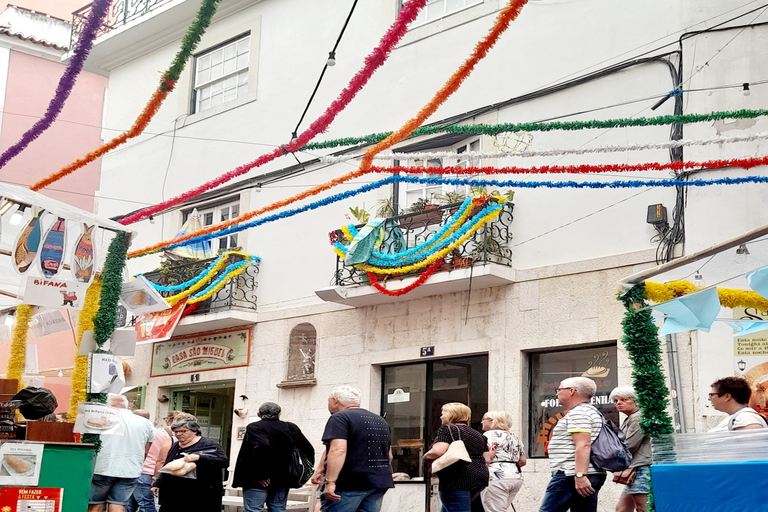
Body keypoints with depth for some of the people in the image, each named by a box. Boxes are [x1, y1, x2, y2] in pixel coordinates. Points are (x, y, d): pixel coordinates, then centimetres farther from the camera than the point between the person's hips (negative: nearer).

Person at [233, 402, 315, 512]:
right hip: (281, 482, 5)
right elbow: (309, 450, 15)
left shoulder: (254, 427, -7)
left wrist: (259, 475, -19)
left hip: (256, 482, -5)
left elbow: (261, 446, -26)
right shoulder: (291, 428, 11)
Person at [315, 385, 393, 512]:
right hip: (380, 483, 8)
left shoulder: (340, 418, -7)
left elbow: (338, 450, -20)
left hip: (350, 483, -8)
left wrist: (330, 482, -22)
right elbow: (389, 456, 24)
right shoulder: (381, 421, 19)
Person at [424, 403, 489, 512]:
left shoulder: (446, 430, -4)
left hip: (458, 480, -8)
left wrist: (427, 456, 1)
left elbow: (437, 451, -19)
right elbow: (487, 459, 18)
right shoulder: (477, 434, 19)